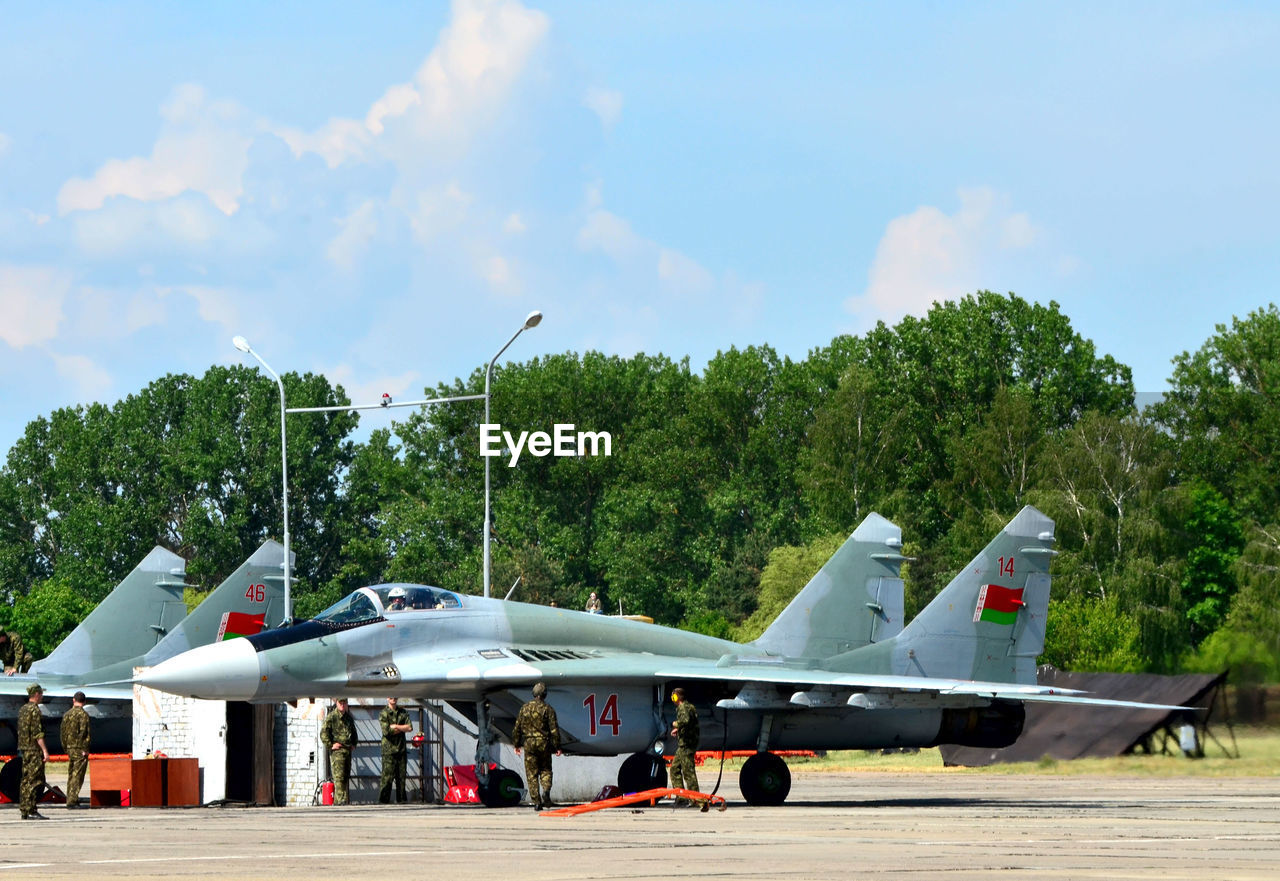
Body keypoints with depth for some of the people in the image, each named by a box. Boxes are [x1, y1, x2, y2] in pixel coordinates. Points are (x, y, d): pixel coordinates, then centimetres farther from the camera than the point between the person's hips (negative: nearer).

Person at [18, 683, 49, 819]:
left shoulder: (22, 709, 14)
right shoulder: (34, 710, -14)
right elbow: (37, 733, -19)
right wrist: (45, 751, -19)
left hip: (23, 749, 9)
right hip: (34, 750, -9)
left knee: (26, 780, 10)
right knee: (36, 781, -8)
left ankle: (24, 811, 11)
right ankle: (31, 811, -11)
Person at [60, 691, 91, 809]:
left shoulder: (66, 714, 10)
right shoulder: (83, 714, -11)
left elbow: (63, 732, 14)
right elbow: (84, 733, -17)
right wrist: (85, 750, -14)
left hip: (70, 748, 6)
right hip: (80, 749, -6)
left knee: (71, 774, 15)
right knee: (77, 776, -6)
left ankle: (71, 798, 18)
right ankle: (72, 800, -11)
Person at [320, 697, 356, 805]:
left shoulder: (349, 717, 17)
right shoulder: (331, 717, -4)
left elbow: (353, 732, 33)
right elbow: (323, 733, -10)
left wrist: (354, 744, 19)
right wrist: (330, 745, -15)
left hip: (348, 750, 7)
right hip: (337, 751, -7)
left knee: (346, 776, 7)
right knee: (339, 776, -15)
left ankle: (336, 801, 13)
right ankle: (341, 799, -23)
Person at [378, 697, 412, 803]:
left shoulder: (403, 713, 13)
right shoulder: (383, 714, -1)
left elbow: (410, 728, 1)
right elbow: (386, 731, -13)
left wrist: (395, 727, -7)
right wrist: (402, 729, -5)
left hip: (401, 749, 4)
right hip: (389, 749, -4)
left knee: (401, 777, 5)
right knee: (387, 777, -9)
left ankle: (401, 800, 10)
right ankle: (384, 800, -5)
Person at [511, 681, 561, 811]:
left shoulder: (525, 708, 5)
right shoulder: (548, 709, -4)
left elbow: (517, 728, 9)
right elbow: (554, 729, -6)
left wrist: (516, 744, 18)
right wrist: (557, 747, 0)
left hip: (529, 743, 1)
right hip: (544, 743, -1)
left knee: (531, 774, 5)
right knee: (545, 770, 13)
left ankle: (536, 802, 1)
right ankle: (546, 791, -14)